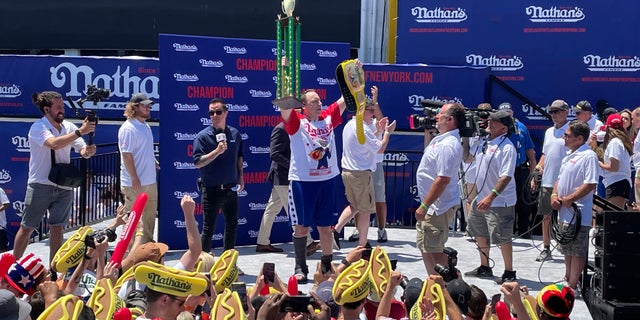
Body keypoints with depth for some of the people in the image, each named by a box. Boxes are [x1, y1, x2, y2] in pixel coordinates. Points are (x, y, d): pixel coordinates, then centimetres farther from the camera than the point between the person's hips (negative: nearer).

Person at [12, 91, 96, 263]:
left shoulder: (68, 127, 4)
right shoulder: (38, 127, -12)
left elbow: (82, 151, -1)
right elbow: (54, 144, -30)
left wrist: (88, 151, -25)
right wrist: (79, 131, -33)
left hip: (64, 186, 5)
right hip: (41, 185, -4)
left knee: (57, 228, 8)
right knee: (27, 228, 6)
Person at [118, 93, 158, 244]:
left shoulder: (145, 125, 13)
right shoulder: (128, 128, -16)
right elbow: (127, 155, -20)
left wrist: (154, 161, 15)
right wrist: (135, 179, -22)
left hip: (150, 181, 9)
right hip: (135, 184, -9)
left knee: (150, 216, 18)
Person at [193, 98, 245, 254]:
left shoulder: (235, 133, 6)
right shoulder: (203, 136, -10)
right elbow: (198, 163, -17)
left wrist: (240, 177, 14)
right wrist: (217, 151, -26)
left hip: (231, 189, 5)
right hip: (212, 189, -5)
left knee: (232, 226, 15)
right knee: (208, 229, -2)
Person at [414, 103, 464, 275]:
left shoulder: (448, 145, -23)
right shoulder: (440, 139, 10)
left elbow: (442, 180, -27)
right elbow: (429, 155, 32)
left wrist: (424, 206, -25)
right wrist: (427, 134, 20)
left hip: (438, 207, -11)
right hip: (433, 206, 11)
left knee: (433, 250, -5)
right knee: (424, 246, 20)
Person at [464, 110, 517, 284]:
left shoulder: (507, 148, -19)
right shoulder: (482, 141, 5)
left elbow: (506, 177, -26)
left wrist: (490, 197, -34)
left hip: (500, 202, -9)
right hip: (481, 198, 9)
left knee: (502, 238, -1)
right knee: (480, 234, 19)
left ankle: (509, 272, 12)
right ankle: (484, 268, 34)